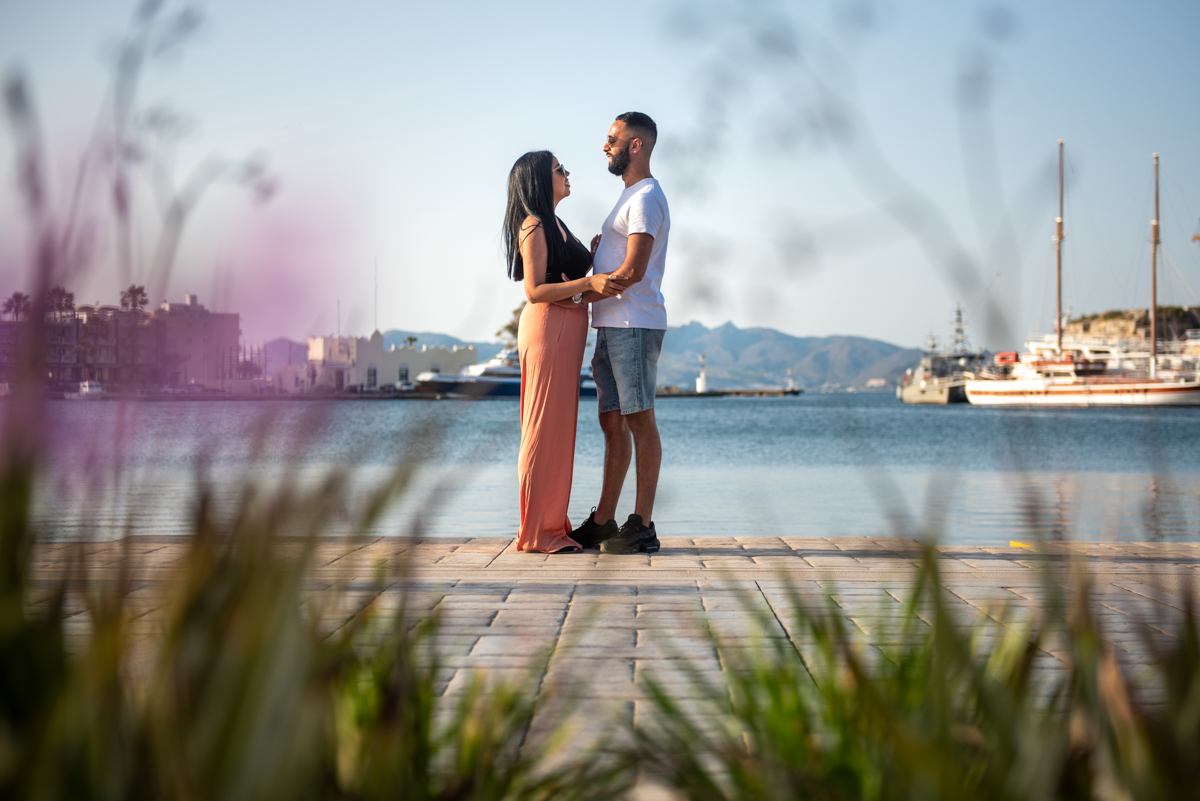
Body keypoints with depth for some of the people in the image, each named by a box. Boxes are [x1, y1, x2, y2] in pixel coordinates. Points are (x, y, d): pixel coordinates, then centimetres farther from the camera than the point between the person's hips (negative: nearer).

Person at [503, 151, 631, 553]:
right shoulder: (534, 226, -10)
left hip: (566, 329, 10)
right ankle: (536, 531, -4)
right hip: (547, 327, -10)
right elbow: (535, 291, -17)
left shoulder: (552, 224, 20)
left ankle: (551, 525, 14)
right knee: (545, 427, -7)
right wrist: (589, 283, -24)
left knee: (558, 428, 10)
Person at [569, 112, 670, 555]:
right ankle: (604, 522, 16)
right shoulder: (630, 197, 23)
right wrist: (596, 250, 9)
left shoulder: (646, 198, -11)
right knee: (613, 422, 11)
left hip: (634, 326, -10)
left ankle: (642, 525, -4)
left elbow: (633, 271, -18)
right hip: (612, 326, 10)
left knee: (640, 422, -7)